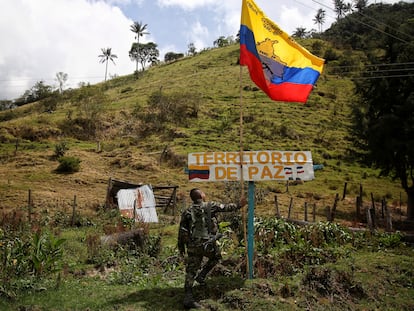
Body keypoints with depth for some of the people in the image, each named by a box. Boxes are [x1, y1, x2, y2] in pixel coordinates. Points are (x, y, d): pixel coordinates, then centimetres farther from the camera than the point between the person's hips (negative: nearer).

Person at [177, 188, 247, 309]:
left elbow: (182, 231, 3)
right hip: (208, 244, -3)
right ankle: (201, 275, 17)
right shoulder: (210, 206, -3)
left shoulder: (187, 212, 4)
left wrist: (181, 247, 12)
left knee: (191, 271, 10)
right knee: (216, 257, 29)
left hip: (192, 246, 3)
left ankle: (188, 299, 6)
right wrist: (239, 205, 26)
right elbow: (226, 207, 9)